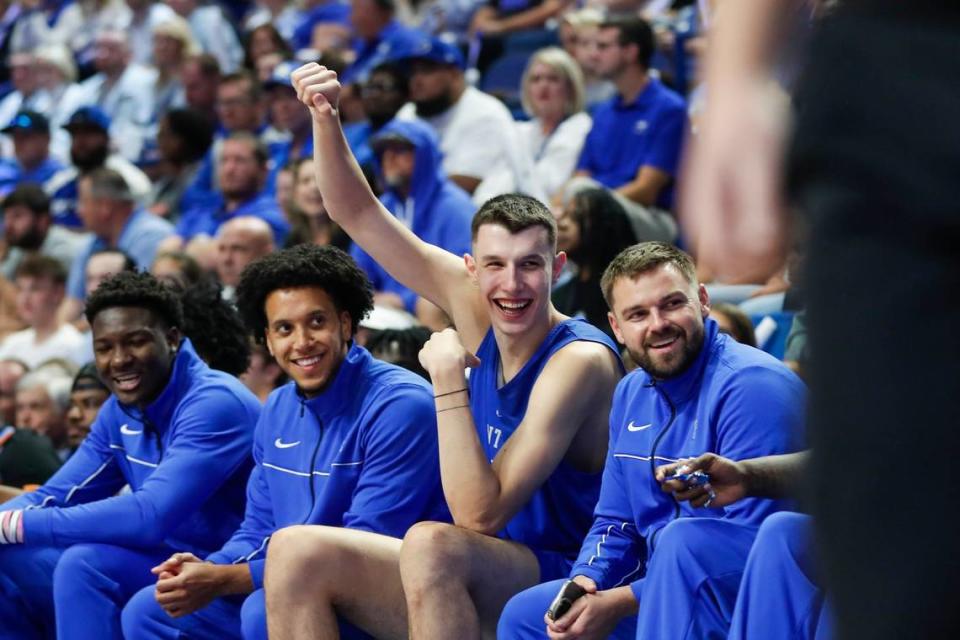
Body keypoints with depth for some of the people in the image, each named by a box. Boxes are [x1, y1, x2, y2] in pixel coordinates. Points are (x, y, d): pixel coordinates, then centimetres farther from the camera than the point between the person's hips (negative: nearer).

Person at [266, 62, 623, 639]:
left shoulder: (579, 361, -19)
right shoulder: (475, 310, 1)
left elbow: (480, 515, -25)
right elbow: (357, 214, 6)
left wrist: (448, 380, -25)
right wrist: (326, 117, -9)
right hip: (480, 590, 8)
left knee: (431, 545, -36)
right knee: (296, 553, -8)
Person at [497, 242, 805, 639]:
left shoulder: (753, 384, -17)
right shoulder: (632, 395, 12)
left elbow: (749, 546, -24)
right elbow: (615, 524, 18)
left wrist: (621, 603, -22)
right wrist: (584, 585, -7)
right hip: (665, 592, 8)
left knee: (680, 537, -35)